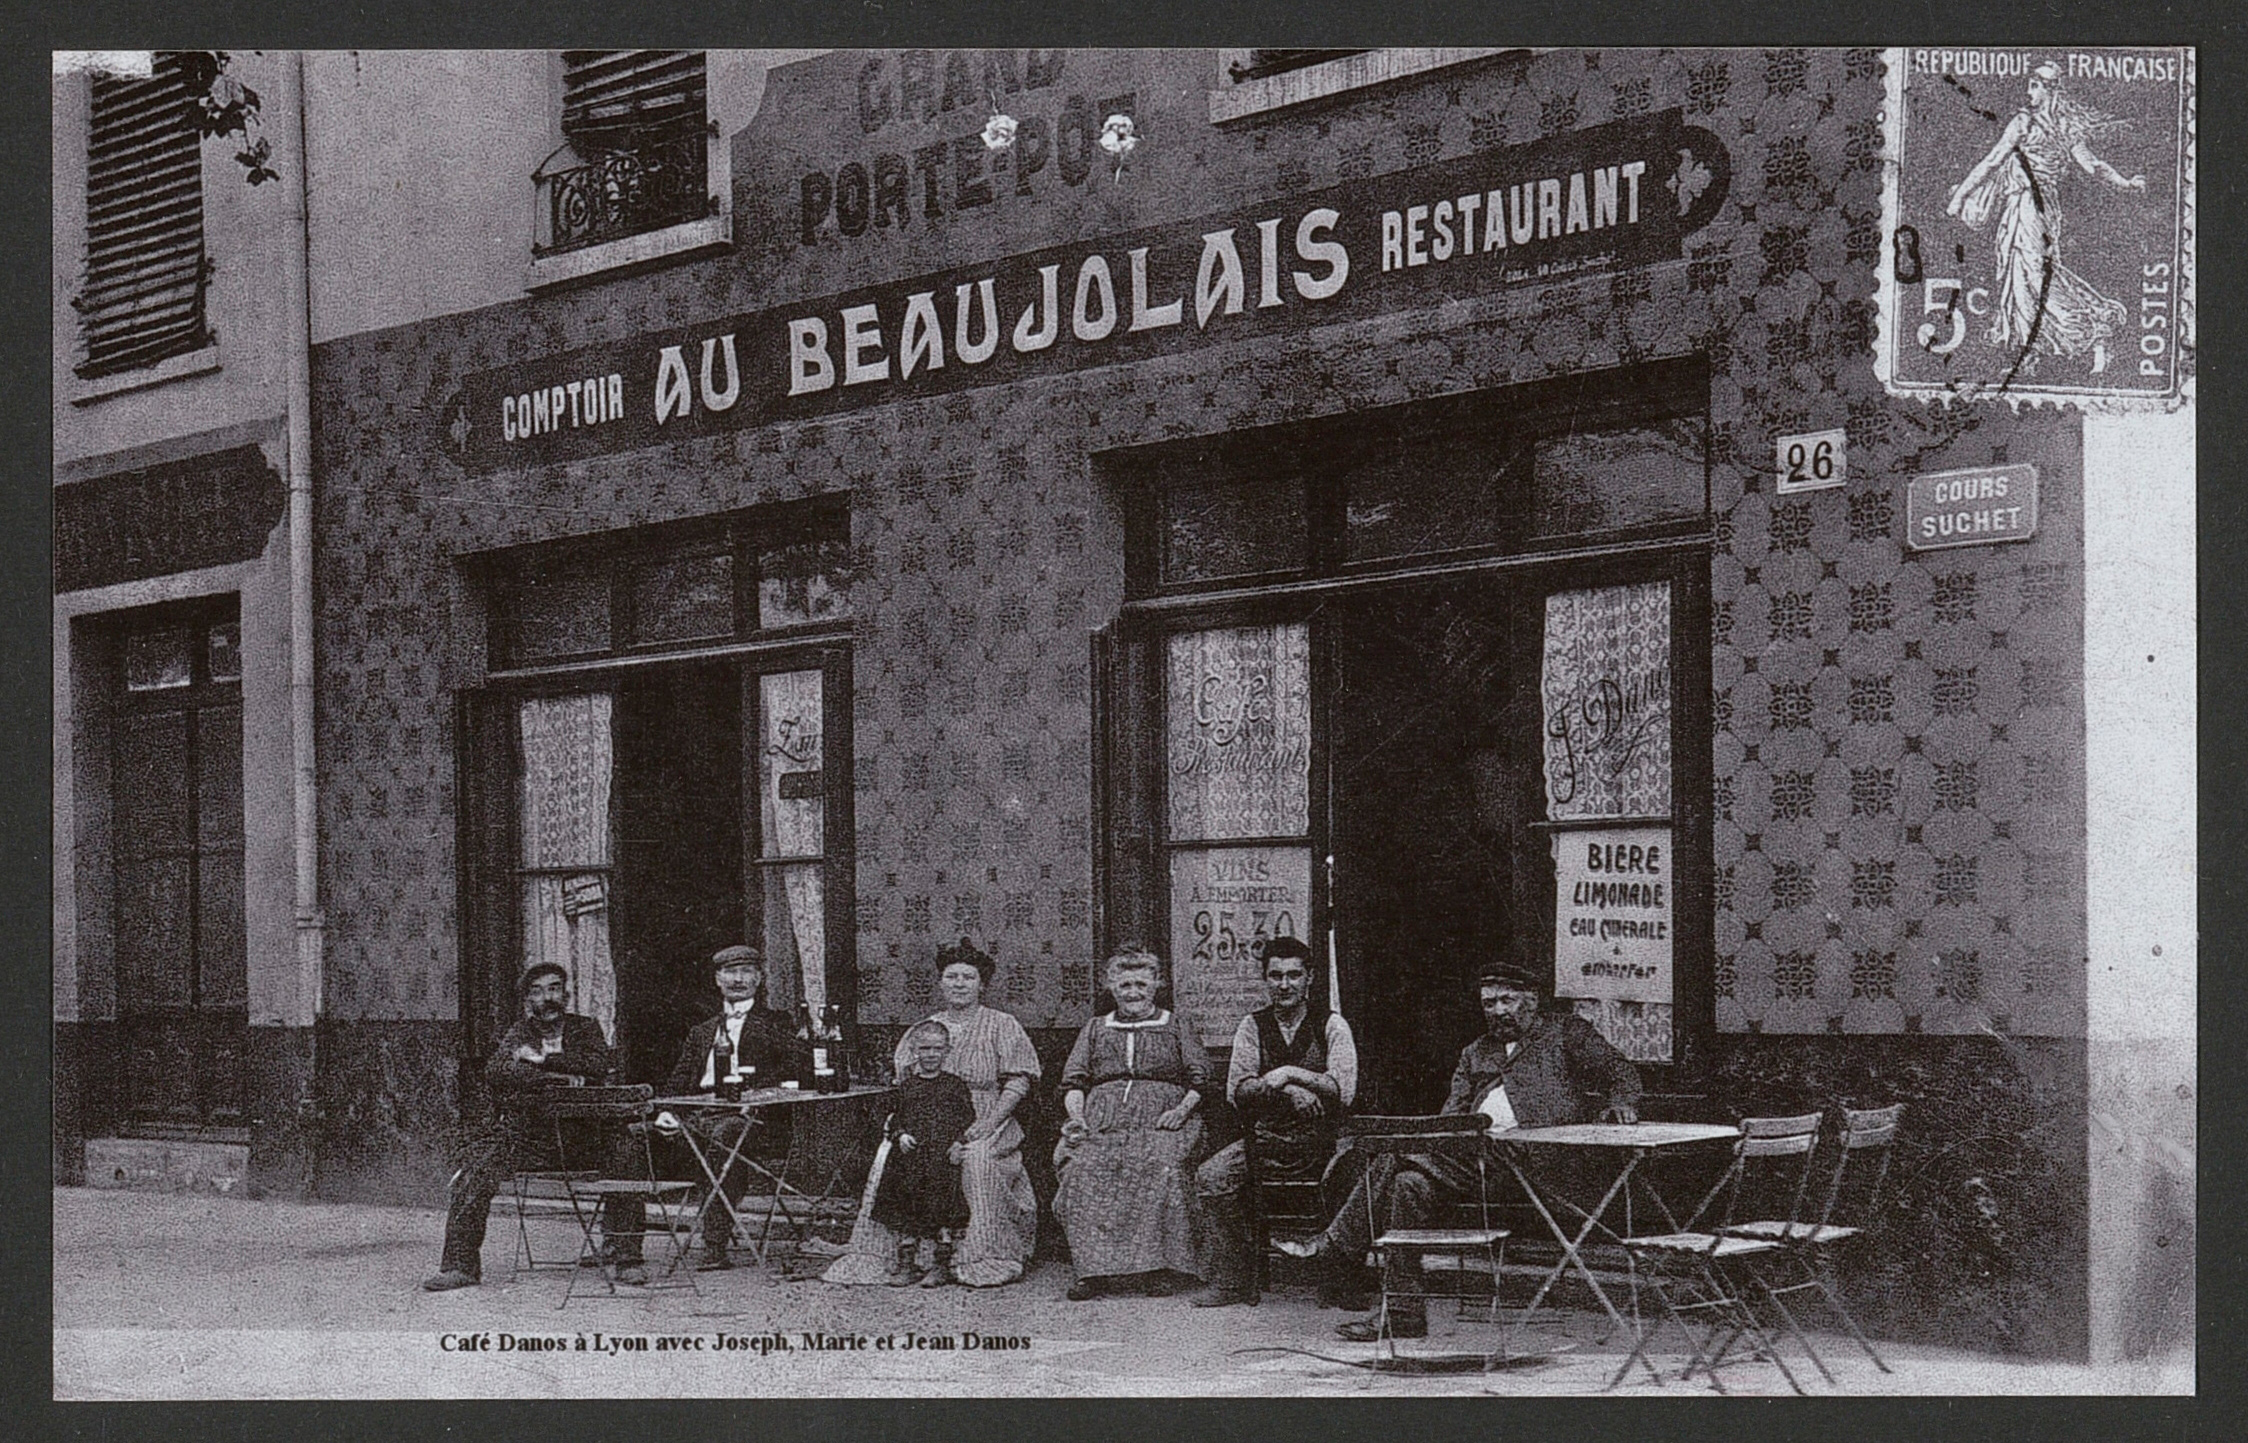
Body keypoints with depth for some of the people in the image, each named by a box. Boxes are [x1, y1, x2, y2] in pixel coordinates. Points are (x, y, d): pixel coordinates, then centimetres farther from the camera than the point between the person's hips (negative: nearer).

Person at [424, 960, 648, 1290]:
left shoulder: (585, 1029, 11)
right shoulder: (518, 1033, 9)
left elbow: (602, 1064, -11)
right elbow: (496, 1071, -13)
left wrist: (543, 1059, -13)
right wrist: (561, 1079, -20)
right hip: (524, 1135, 0)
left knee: (623, 1151, -28)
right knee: (478, 1170, -25)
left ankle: (624, 1256, -20)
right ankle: (460, 1264, -16)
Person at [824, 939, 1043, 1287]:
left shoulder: (1001, 1026, 9)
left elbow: (1018, 1082, 0)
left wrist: (987, 1124, -13)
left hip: (984, 1125, -3)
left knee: (977, 1158, -35)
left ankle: (984, 1256, -28)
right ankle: (881, 1253, -20)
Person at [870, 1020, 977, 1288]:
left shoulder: (955, 1086, 6)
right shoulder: (905, 1085, 11)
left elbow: (968, 1120, 5)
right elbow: (893, 1118, 13)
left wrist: (959, 1144, -9)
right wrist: (900, 1135, -6)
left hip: (944, 1157, -2)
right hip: (909, 1158, 2)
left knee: (943, 1212, -4)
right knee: (905, 1214, 2)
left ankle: (942, 1266, 5)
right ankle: (906, 1264, 10)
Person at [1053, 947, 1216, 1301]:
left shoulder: (1176, 1026, 19)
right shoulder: (1095, 1028, 25)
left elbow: (1200, 1078, 10)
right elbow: (1073, 1082, 18)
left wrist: (1183, 1108, -8)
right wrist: (1077, 1117, -1)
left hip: (1160, 1120, -2)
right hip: (1102, 1122, 2)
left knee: (1162, 1171, -33)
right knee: (1081, 1172, -27)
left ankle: (1156, 1269, -27)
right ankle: (1097, 1269, -25)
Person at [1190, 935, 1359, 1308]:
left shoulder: (1331, 1026, 1)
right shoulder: (1253, 1026, 9)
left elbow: (1344, 1092, -11)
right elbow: (1237, 1091, -1)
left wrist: (1291, 1074, -19)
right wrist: (1279, 1085, -18)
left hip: (1321, 1141, -2)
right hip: (1263, 1139, 2)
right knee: (1210, 1177, -21)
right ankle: (1230, 1280, -11)